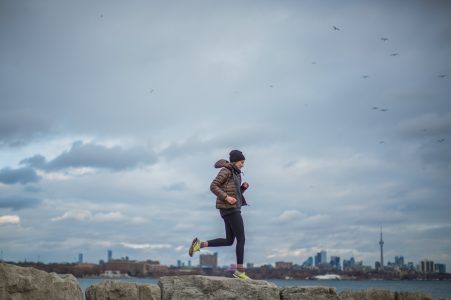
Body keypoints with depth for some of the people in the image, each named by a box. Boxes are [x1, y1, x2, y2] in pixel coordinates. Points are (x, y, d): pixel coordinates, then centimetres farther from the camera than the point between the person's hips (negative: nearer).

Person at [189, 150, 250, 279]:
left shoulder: (235, 175, 21)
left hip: (231, 209, 10)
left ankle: (200, 244, 6)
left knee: (229, 241, 10)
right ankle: (240, 271, -3)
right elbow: (213, 186, -16)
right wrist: (227, 197, -23)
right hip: (229, 209, -10)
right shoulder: (226, 171, -8)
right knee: (241, 239, -7)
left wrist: (244, 187, 6)